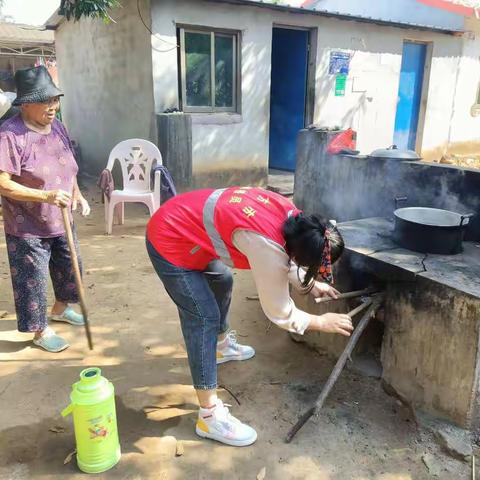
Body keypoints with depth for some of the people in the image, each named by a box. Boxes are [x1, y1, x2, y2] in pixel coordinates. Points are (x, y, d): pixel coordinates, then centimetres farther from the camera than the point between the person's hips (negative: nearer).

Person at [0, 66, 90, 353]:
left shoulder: (57, 127, 3)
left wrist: (77, 194, 3)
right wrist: (46, 196, -33)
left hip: (61, 221, 8)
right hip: (28, 227, -8)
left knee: (69, 267, 22)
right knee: (32, 279, 5)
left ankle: (61, 309, 47)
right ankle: (41, 331, 24)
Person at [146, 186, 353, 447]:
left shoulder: (290, 215, -9)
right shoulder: (268, 247, -31)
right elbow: (280, 312, -17)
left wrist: (311, 284, 12)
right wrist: (323, 322, -5)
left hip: (184, 223, 10)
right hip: (170, 242, -10)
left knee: (222, 281, 27)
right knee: (204, 317, -11)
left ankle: (222, 344, 54)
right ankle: (209, 415, -2)